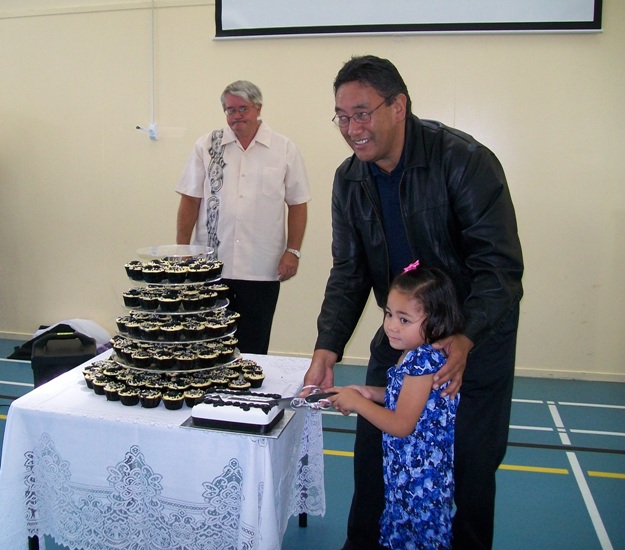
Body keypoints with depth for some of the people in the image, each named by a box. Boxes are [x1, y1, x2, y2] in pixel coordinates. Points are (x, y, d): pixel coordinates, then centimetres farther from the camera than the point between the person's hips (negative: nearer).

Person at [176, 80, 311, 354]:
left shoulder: (285, 150, 3)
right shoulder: (207, 146, 6)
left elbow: (297, 204, 6)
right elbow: (190, 200, 7)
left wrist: (293, 251, -1)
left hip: (262, 270, -1)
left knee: (253, 348, 8)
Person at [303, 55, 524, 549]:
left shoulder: (464, 160, -22)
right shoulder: (349, 180, -5)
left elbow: (500, 263, -24)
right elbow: (349, 272, -3)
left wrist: (465, 340, -38)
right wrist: (327, 349, -16)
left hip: (478, 331, -4)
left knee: (471, 460, 5)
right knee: (372, 447, 10)